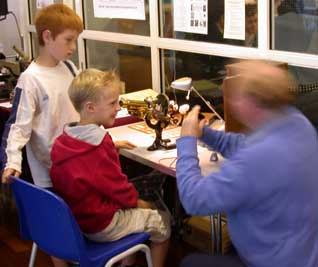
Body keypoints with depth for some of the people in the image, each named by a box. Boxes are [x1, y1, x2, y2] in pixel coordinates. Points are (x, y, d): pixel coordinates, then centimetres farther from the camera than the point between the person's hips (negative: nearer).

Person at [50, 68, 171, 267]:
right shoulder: (100, 147, -24)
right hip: (100, 226, -8)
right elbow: (118, 187, -18)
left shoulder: (64, 140, -1)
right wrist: (136, 201, 0)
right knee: (161, 221, 9)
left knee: (139, 209, 28)